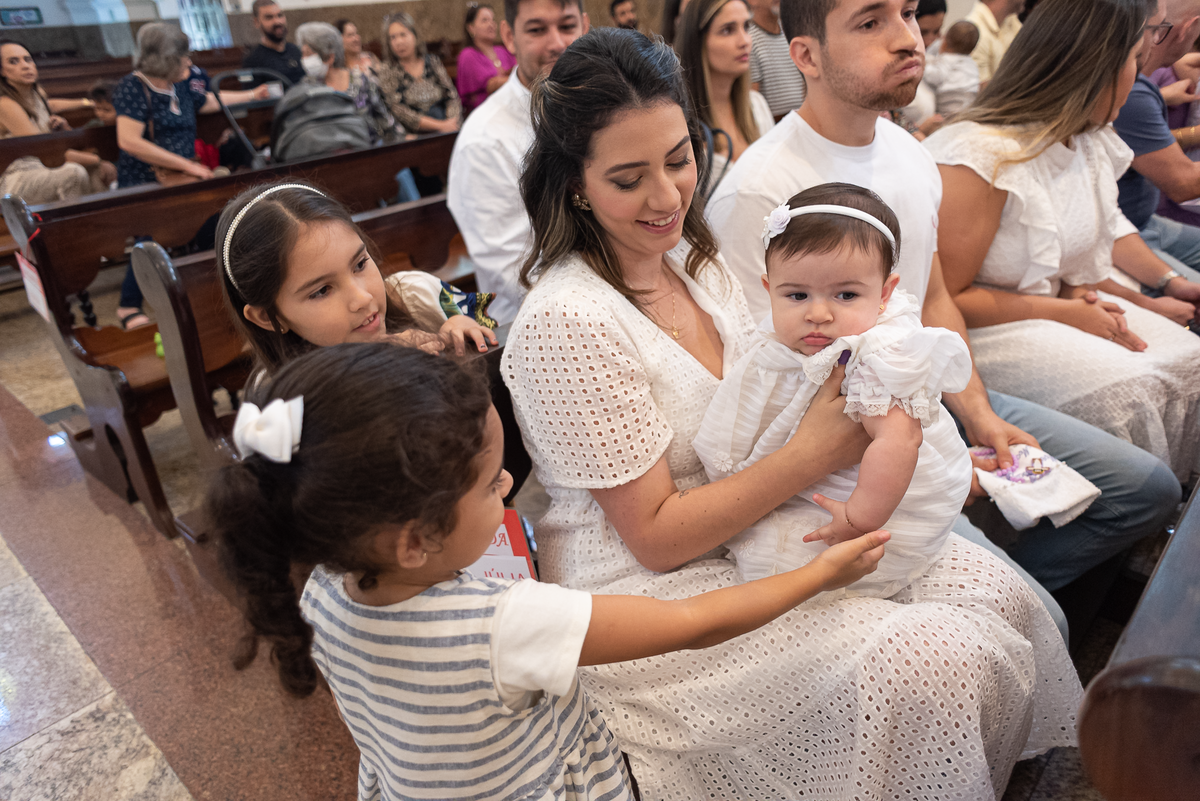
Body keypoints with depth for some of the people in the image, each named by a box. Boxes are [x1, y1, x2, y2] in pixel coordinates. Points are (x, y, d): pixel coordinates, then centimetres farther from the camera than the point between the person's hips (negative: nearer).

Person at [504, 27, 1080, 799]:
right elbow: (654, 536, -19)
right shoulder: (565, 324, -22)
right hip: (647, 590, -7)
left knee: (999, 592, -4)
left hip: (759, 527, 7)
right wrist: (814, 453, -21)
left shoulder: (698, 255, 2)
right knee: (933, 658, -21)